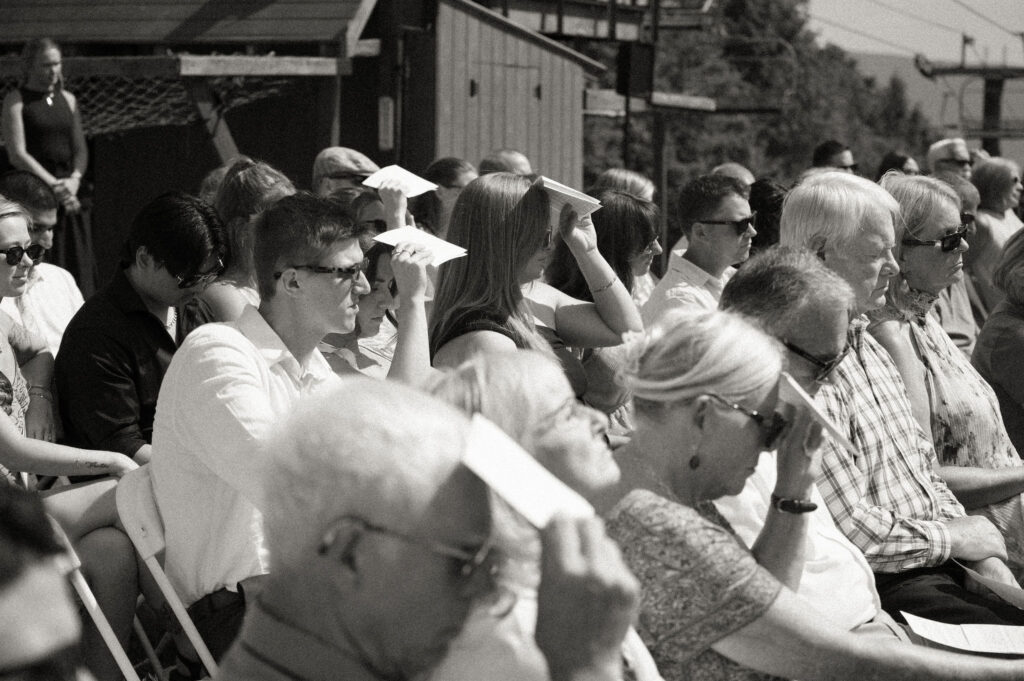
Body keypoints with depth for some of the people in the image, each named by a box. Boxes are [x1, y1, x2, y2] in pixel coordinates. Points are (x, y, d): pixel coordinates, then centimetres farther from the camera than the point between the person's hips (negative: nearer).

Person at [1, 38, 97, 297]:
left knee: (77, 264, 1)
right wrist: (53, 185, -14)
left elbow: (81, 149, 12)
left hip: (71, 193, 5)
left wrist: (73, 181, -8)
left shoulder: (67, 100, 15)